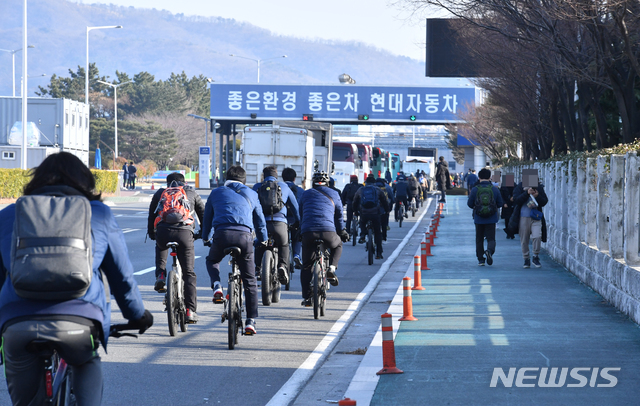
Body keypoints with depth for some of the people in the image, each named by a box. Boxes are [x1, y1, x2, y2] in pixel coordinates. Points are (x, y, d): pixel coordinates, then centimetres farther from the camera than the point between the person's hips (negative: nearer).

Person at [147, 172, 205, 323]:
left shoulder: (160, 193, 27)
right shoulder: (192, 193, 26)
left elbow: (151, 216, 30)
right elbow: (203, 215, 29)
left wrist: (151, 234, 45)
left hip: (163, 231, 1)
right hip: (185, 232, -1)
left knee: (161, 247, 39)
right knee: (188, 273, 9)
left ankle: (161, 275, 18)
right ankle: (190, 310, 1)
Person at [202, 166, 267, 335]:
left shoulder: (216, 193, 24)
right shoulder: (251, 194, 24)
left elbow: (207, 218, 31)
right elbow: (260, 220, 31)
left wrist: (205, 239, 46)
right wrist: (263, 241, 46)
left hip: (222, 234, 0)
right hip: (244, 235, 0)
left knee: (212, 260, 32)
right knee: (250, 282, 10)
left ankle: (217, 286, 3)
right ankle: (251, 322, 4)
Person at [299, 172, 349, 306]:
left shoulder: (306, 194, 24)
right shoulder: (333, 194, 20)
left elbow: (301, 215, 29)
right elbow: (339, 216, 24)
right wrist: (342, 232, 36)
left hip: (308, 232, 1)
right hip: (328, 232, -1)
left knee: (306, 266, 11)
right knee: (337, 245, 33)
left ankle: (306, 297, 5)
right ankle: (332, 269, 9)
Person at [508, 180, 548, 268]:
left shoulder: (539, 187, 7)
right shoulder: (520, 187, 1)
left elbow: (545, 202, 4)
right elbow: (516, 200, -11)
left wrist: (537, 196, -15)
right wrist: (527, 193, -21)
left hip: (536, 218, 0)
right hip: (523, 217, 0)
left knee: (537, 236, -17)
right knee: (524, 240, 4)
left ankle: (536, 257, 1)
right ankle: (526, 259, 19)